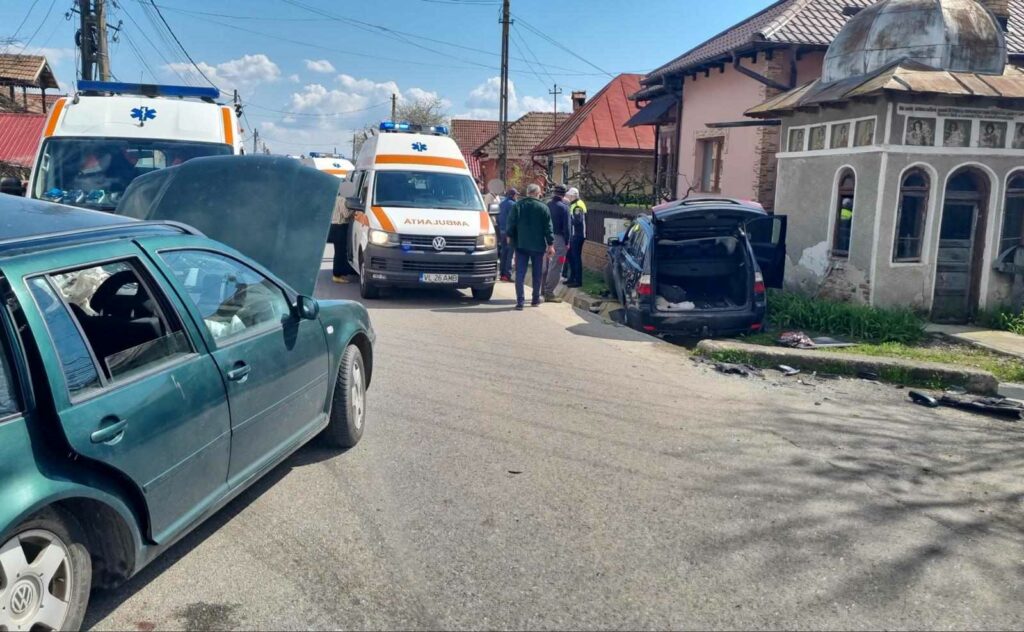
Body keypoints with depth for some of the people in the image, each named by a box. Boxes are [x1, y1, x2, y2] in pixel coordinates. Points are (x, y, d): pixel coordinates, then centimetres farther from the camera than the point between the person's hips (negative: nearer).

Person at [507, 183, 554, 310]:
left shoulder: (517, 206, 1)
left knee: (520, 273, 0)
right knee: (537, 274, 12)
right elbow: (548, 228, -2)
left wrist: (510, 237, 18)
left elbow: (511, 223, 4)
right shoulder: (543, 208, -2)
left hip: (521, 244, 1)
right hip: (538, 245, -1)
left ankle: (520, 301, -7)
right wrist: (550, 244, 1)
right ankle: (536, 299, 19)